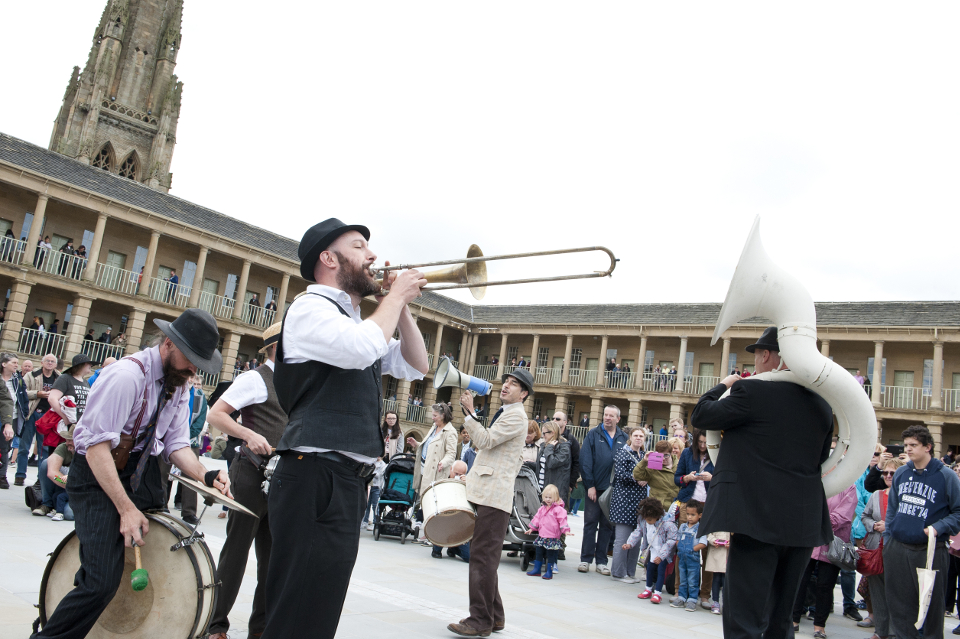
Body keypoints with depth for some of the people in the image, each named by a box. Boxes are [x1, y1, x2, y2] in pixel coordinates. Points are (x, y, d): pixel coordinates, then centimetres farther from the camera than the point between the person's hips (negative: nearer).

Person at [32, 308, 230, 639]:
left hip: (142, 469, 8)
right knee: (103, 581, -16)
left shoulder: (179, 383, 4)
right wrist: (126, 508, -26)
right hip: (98, 474, -7)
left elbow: (176, 444, 6)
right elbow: (97, 445, -24)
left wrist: (206, 475, -14)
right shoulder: (128, 374, -21)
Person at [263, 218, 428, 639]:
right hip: (316, 477, -10)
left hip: (348, 480, 10)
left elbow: (414, 367, 23)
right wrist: (395, 296, -9)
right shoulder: (311, 307, -6)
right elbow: (363, 348, -26)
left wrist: (402, 306, 12)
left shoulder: (353, 321, 22)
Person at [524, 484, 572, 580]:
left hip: (552, 537, -7)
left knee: (550, 554, 2)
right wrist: (532, 528, 21)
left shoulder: (559, 509, -10)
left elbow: (562, 520, -13)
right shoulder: (542, 508, 11)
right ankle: (537, 569, 25)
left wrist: (566, 530, -22)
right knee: (539, 553, 14)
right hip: (541, 536, 7)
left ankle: (549, 572, 12)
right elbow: (537, 518, 19)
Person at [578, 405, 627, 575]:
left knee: (607, 525, 8)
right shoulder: (593, 435, 0)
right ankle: (586, 559, 9)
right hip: (595, 487, -2)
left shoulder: (624, 438, 7)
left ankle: (601, 561, 16)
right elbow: (585, 461, -5)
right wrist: (590, 485, -11)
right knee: (590, 522, 2)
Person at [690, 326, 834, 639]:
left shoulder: (752, 391, -12)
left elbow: (700, 415, -1)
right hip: (804, 523, 7)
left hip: (759, 518, -7)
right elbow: (821, 460, 17)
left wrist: (723, 385, 15)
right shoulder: (822, 405, 8)